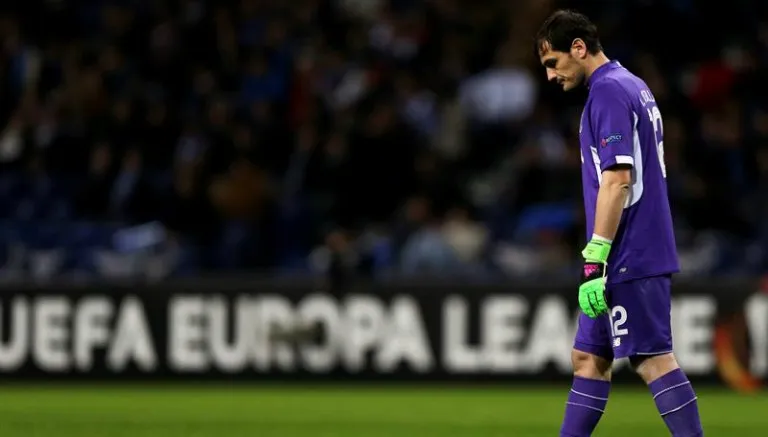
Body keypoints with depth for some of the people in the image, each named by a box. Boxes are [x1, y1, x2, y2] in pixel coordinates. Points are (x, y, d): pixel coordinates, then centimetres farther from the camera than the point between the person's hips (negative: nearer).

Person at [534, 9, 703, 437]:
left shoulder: (608, 91, -13)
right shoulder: (634, 87, 17)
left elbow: (617, 179, -21)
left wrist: (595, 261, -22)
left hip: (629, 258, -10)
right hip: (643, 254, 10)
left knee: (653, 358, -9)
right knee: (589, 358, 11)